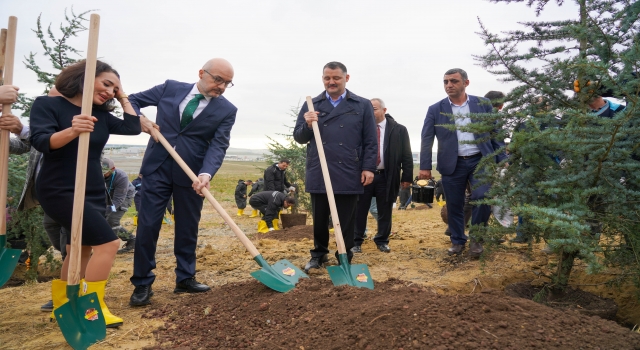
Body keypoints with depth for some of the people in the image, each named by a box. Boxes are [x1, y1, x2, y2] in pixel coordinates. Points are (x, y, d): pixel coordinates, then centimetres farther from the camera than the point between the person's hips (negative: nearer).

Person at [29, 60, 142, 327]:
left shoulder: (101, 115, 10)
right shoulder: (47, 104, -7)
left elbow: (133, 127, 0)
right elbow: (40, 141, -21)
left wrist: (123, 98, 4)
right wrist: (72, 131, -39)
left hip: (93, 193, 8)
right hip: (59, 191, -8)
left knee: (82, 252, 14)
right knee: (108, 242, -19)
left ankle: (61, 306, 30)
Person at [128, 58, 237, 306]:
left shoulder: (227, 110, -1)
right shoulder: (171, 88, 3)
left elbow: (218, 145, -11)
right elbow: (133, 100, 13)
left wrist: (206, 173, -28)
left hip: (191, 174, 0)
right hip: (157, 167, 0)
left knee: (187, 228, 9)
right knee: (148, 225, 0)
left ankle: (185, 279, 24)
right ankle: (142, 283, 12)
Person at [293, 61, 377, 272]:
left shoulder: (362, 105, 5)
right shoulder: (311, 105, 9)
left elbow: (370, 141, 3)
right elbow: (298, 137, 8)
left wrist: (368, 167, -6)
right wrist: (308, 125, -12)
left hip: (349, 174, -1)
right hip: (318, 173, 2)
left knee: (346, 220, 8)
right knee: (319, 219, 12)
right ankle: (318, 254, 29)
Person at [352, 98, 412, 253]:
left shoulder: (399, 129, 2)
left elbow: (406, 155, 3)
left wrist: (407, 177, -2)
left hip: (386, 177, 0)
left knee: (385, 212, 9)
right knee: (359, 210, 5)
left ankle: (382, 241, 24)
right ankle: (356, 242, 16)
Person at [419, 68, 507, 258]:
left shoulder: (483, 104, 4)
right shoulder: (435, 110, 2)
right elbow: (427, 139, -1)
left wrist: (502, 160, 1)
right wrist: (425, 166, -8)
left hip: (481, 161, 0)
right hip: (452, 164, 1)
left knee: (483, 198, -14)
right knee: (454, 205, 6)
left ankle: (476, 237, 10)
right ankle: (457, 241, 26)